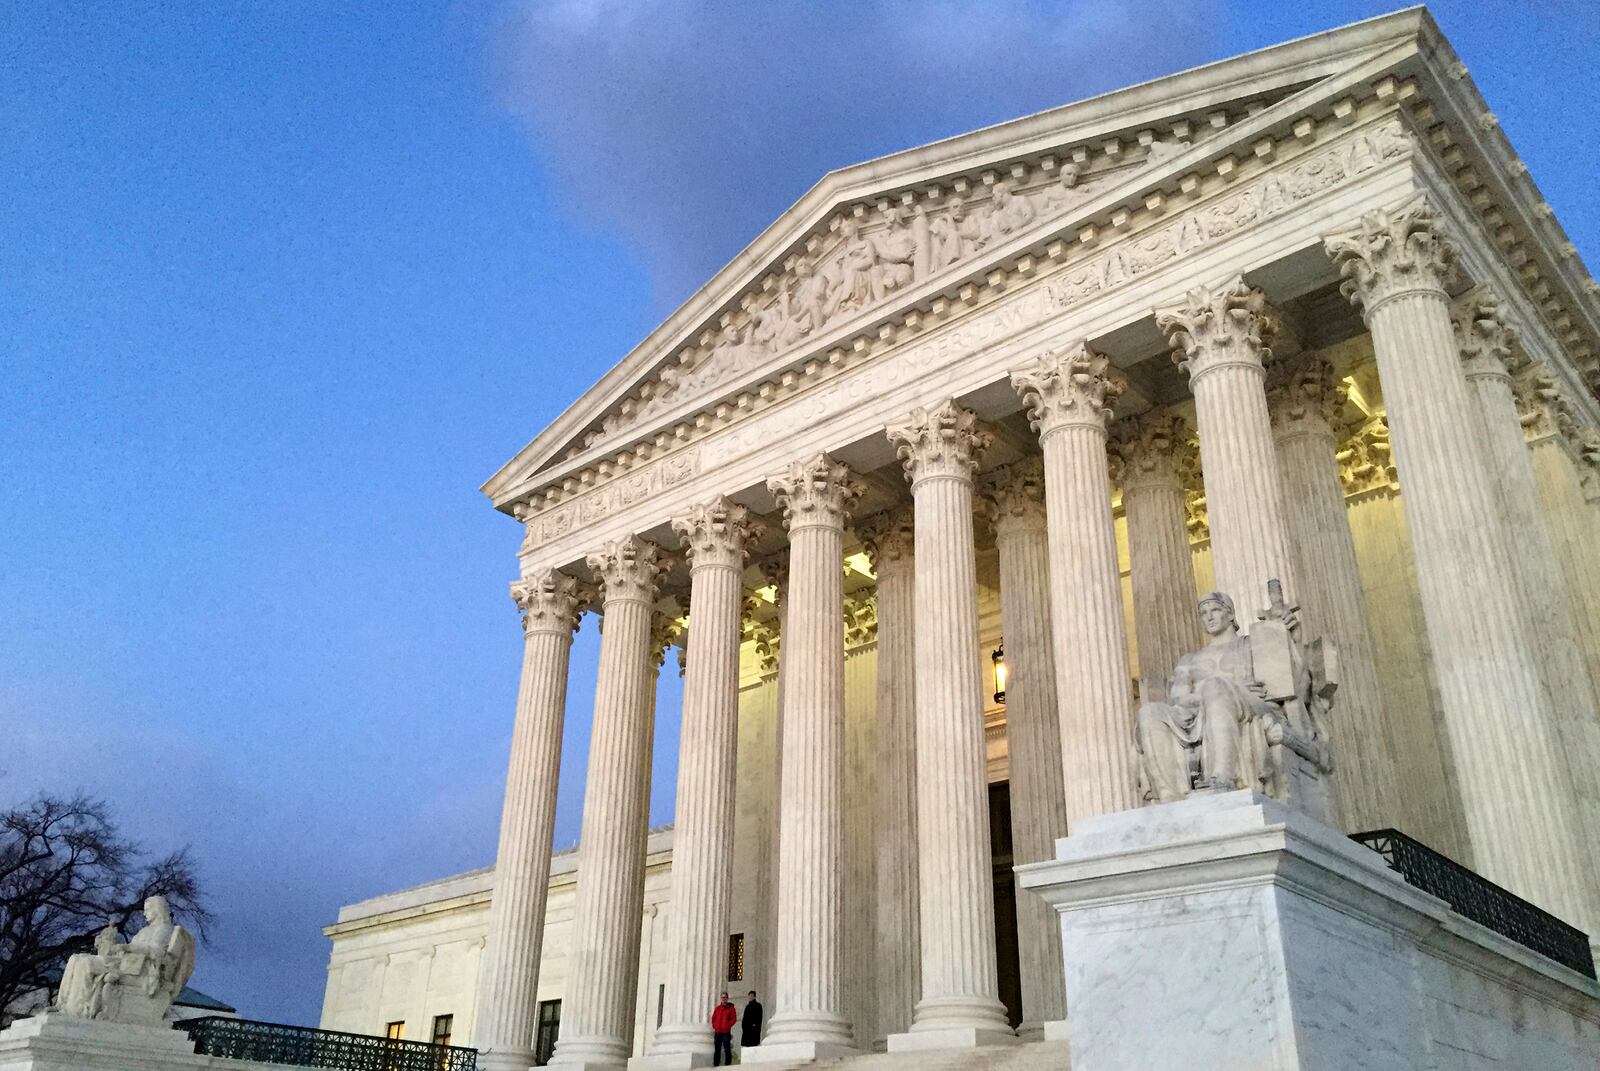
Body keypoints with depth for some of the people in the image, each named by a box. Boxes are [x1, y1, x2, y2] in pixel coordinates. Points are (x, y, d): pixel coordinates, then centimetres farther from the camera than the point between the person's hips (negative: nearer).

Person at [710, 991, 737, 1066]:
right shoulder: (717, 1008, 17)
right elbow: (713, 1018, 19)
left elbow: (733, 1019, -3)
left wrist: (727, 1026, -12)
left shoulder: (731, 1008, 4)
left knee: (727, 1049, -7)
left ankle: (727, 1065, -6)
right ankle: (716, 1065, 10)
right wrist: (714, 1026, 4)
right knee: (717, 1049, 7)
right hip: (717, 1032, 5)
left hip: (726, 1032, -5)